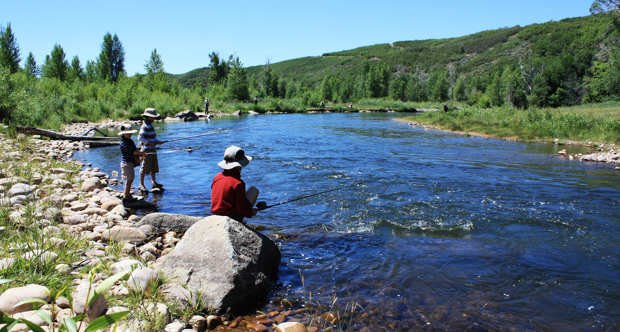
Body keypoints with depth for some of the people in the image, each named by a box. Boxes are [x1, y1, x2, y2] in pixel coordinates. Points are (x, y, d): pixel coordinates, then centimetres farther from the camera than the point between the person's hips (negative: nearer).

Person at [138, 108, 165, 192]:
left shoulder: (150, 126, 15)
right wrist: (149, 143, -24)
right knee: (144, 168, -3)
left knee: (153, 167, 15)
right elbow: (140, 137, -22)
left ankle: (154, 183, 25)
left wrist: (157, 142, 7)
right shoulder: (145, 126, -15)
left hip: (153, 150, 10)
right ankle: (141, 184, 5)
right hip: (147, 151, -10)